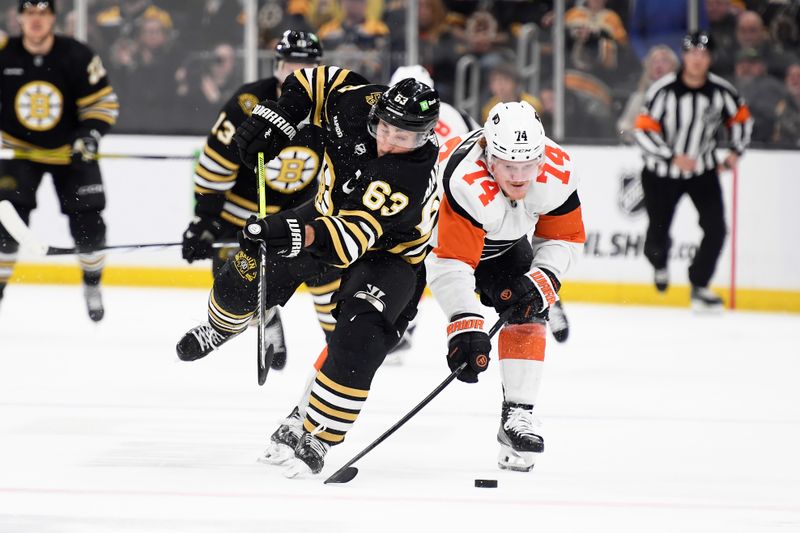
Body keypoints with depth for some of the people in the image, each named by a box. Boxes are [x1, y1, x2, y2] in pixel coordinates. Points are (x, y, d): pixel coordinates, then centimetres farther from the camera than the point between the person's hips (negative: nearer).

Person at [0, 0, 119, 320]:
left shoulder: (77, 57, -17)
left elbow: (104, 102, -10)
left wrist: (90, 134, -25)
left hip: (69, 150, 0)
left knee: (88, 226, -1)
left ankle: (92, 284, 25)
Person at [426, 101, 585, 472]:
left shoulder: (558, 172, -26)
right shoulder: (467, 184, -44)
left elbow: (566, 237, -9)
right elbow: (451, 264, -45)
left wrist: (542, 280, -25)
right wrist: (466, 327, -53)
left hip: (501, 242, 5)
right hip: (430, 232, -5)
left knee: (528, 310, -12)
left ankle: (518, 415, -6)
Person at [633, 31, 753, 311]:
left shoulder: (721, 90, -10)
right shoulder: (663, 90, -21)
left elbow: (741, 117, 9)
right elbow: (642, 131, -21)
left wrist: (736, 151, -4)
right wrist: (673, 157, -28)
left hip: (703, 171, 2)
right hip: (662, 172, -2)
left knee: (715, 229, -13)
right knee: (658, 234, 4)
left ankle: (699, 287, 2)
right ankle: (659, 264, 42)